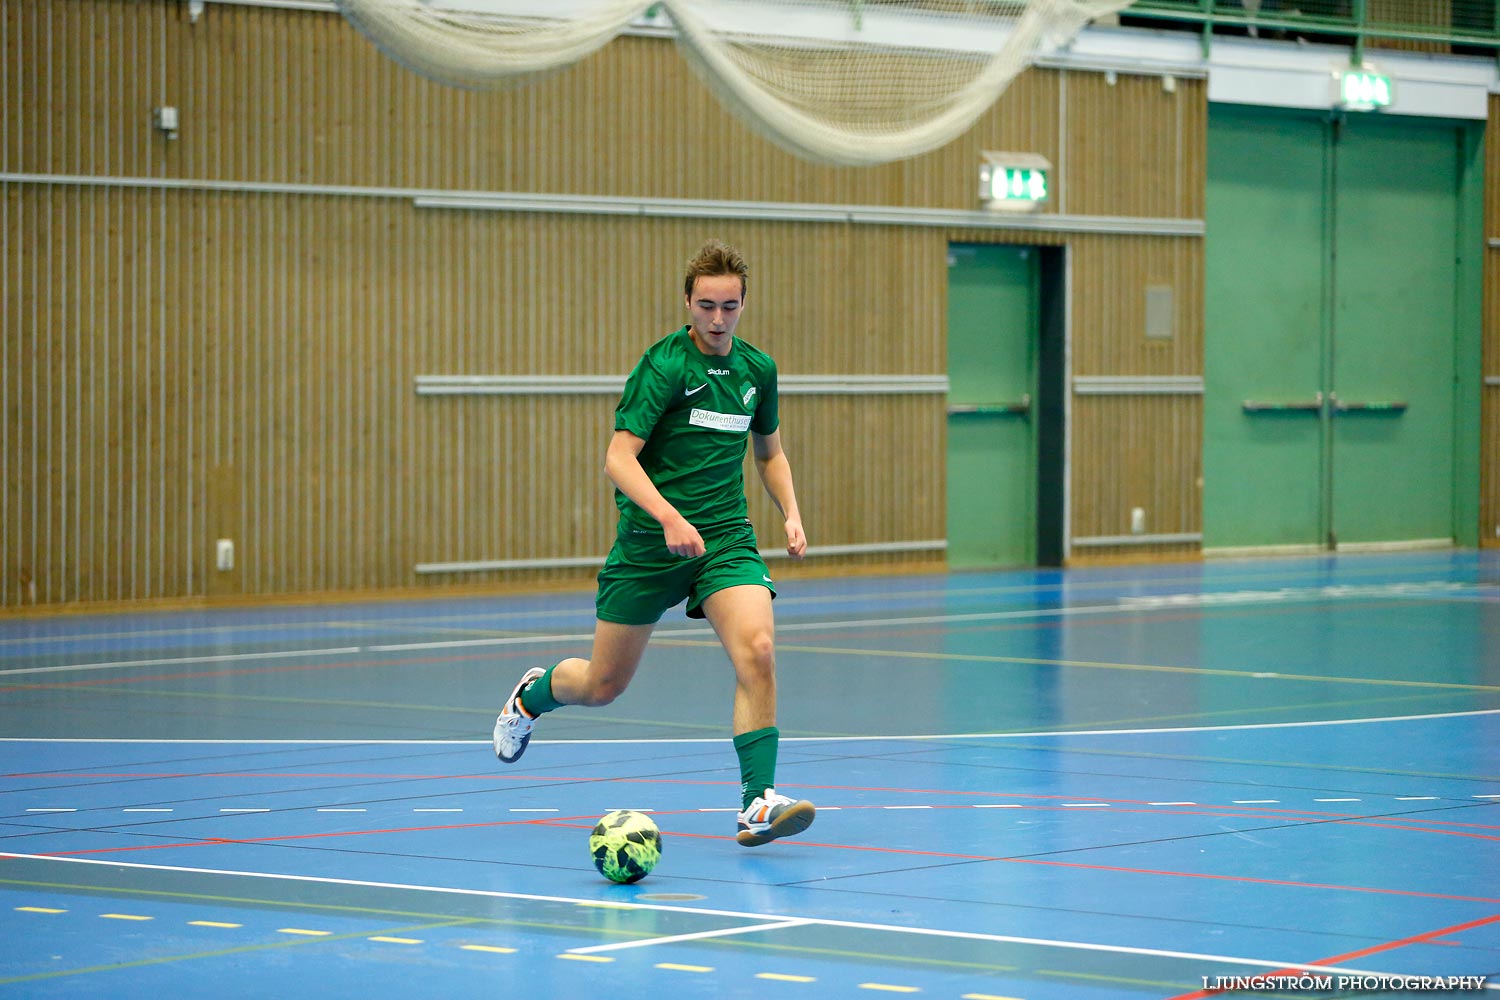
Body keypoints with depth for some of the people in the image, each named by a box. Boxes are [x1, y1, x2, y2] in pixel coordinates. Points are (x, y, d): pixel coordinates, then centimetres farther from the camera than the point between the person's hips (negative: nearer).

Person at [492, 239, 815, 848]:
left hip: (726, 538, 4)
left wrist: (791, 514, 6)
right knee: (604, 685, 8)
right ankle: (532, 694, 43)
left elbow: (769, 453, 22)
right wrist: (669, 517, -33)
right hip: (650, 541, -4)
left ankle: (758, 803, -21)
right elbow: (618, 459, -19)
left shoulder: (757, 369, 6)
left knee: (757, 651, -22)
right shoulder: (663, 365, -13)